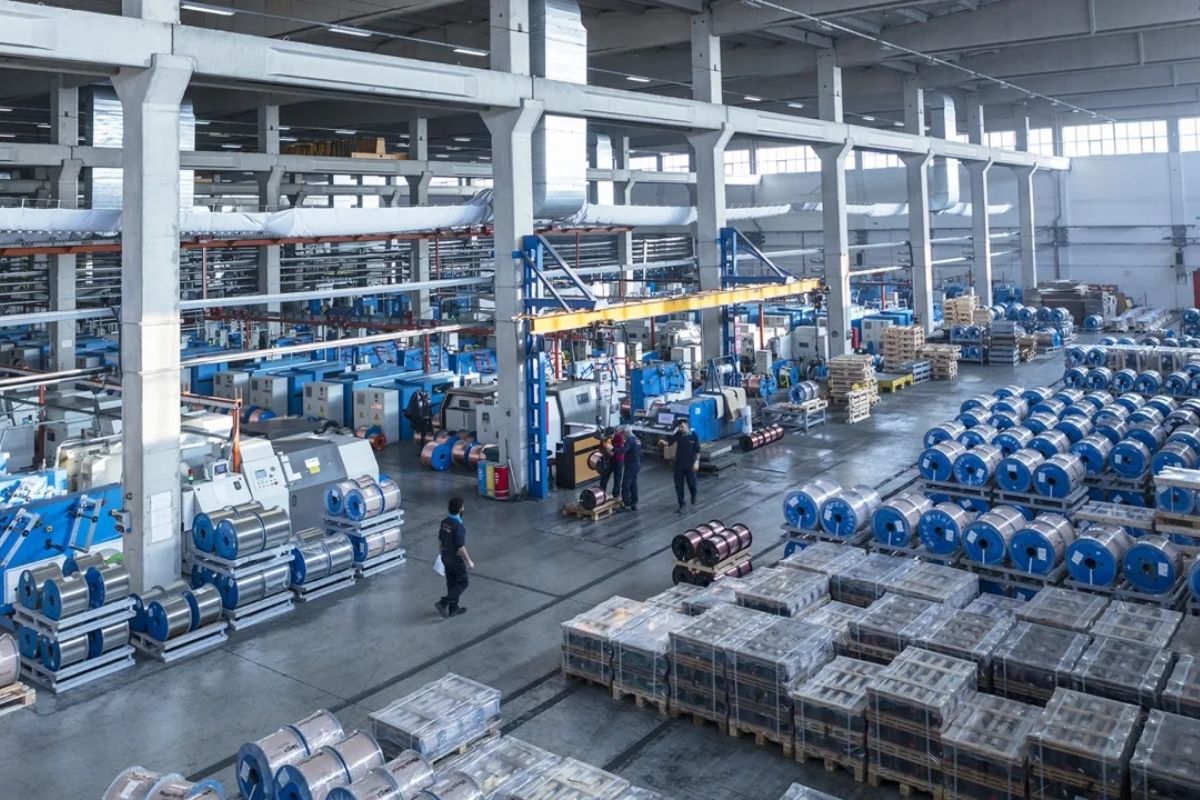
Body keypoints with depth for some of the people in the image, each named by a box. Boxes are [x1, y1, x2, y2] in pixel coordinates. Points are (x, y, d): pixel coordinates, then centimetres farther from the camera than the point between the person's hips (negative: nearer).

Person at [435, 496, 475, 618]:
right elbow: (460, 547, -25)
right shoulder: (458, 526, -28)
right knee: (462, 583, 8)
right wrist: (469, 561, -15)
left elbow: (440, 541, 9)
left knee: (452, 583, 18)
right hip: (456, 559, -8)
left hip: (446, 558, 8)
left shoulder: (445, 522, -3)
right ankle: (443, 603, 1)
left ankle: (453, 608, 27)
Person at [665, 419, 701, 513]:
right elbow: (669, 441, -13)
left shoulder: (694, 435, -8)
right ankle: (681, 505, 15)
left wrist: (697, 461, -12)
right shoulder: (678, 435, -3)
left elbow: (697, 450, -5)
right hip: (679, 464, 2)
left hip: (690, 464, -2)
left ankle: (693, 496, 41)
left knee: (692, 483, 7)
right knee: (679, 485, 3)